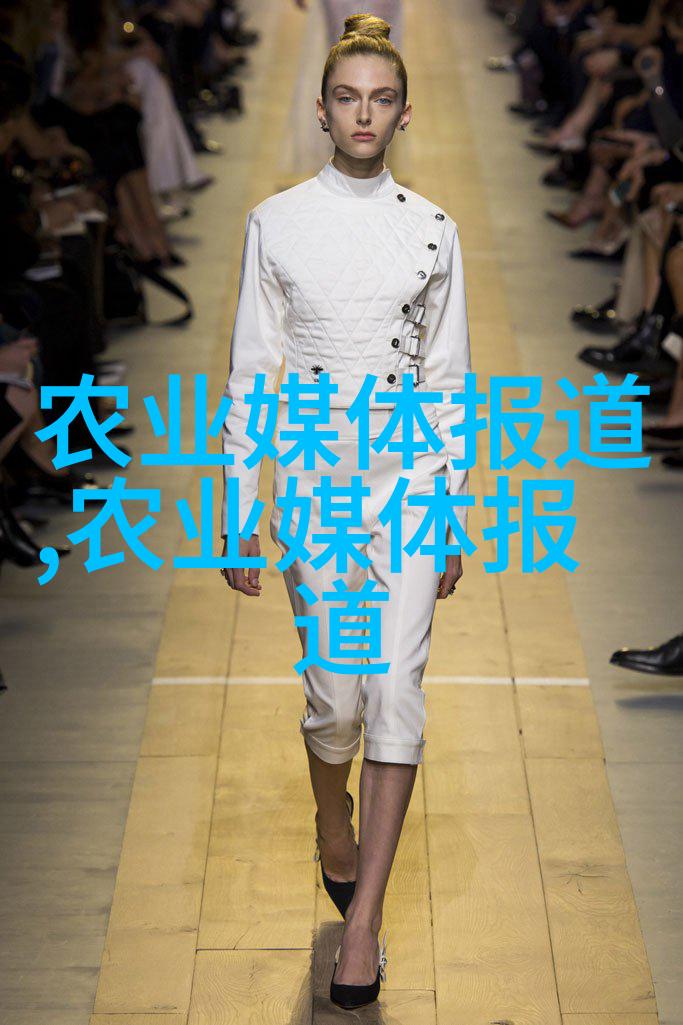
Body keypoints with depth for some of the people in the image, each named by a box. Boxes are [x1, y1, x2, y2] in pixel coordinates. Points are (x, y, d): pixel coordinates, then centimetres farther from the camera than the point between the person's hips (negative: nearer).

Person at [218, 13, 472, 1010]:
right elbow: (249, 374, 1)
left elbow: (448, 378, 7)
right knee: (334, 694, 3)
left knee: (396, 689, -7)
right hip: (312, 481, 0)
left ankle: (363, 919, 0)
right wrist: (238, 516, -1)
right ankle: (334, 835, 36)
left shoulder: (434, 229, 3)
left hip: (409, 479, 1)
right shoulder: (276, 222, -1)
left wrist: (453, 514, 5)